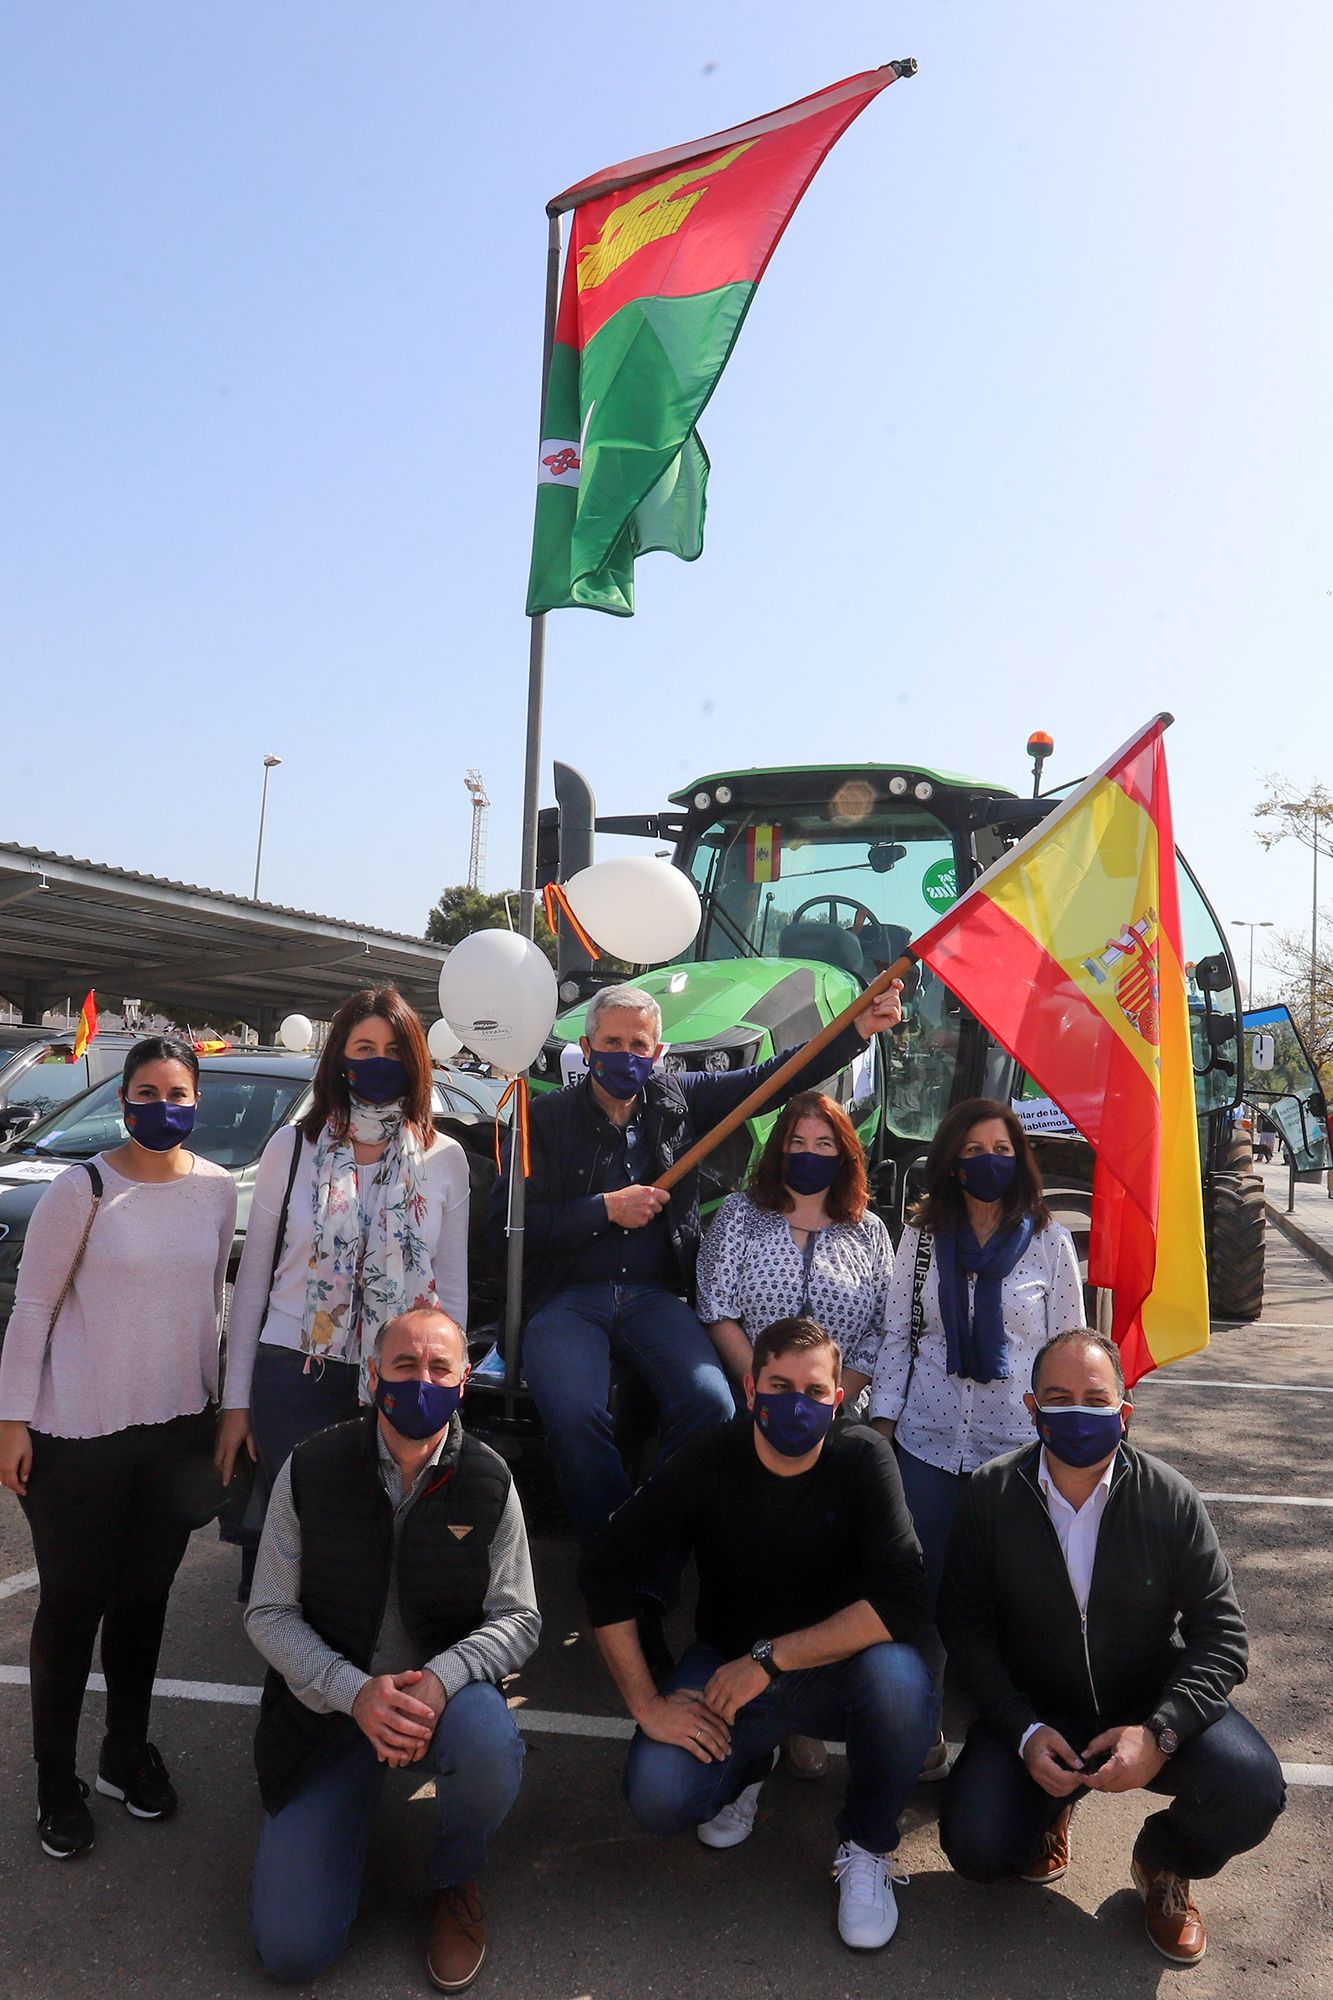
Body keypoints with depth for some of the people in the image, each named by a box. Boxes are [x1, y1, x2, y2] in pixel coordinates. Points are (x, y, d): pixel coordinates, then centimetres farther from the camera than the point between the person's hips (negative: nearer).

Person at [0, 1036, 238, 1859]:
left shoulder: (219, 1190, 0)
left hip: (175, 1429, 4)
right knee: (73, 1604, 8)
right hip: (77, 1434, -4)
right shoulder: (83, 1190, -13)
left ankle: (127, 1754, 35)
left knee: (145, 1599, 15)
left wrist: (215, 1404, 14)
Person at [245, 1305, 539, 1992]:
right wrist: (355, 1692, -23)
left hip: (443, 1692, 0)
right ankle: (357, 1798, 23)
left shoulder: (489, 1480, -8)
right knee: (292, 1951, -8)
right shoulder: (311, 1469, -10)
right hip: (328, 1701, 0)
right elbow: (269, 1615, -6)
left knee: (490, 1748, -35)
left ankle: (455, 1882, 0)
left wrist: (439, 1679, -27)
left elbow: (519, 1619, -6)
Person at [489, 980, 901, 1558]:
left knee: (711, 1403, -27)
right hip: (566, 1298, -2)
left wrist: (857, 1030, -1)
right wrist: (605, 1209, -8)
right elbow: (503, 1227, -3)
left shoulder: (678, 1099, 12)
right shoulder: (547, 1116, 4)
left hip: (655, 1297, 2)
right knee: (576, 1417, -31)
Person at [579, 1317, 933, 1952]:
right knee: (657, 1799, -22)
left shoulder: (862, 1458, -18)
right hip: (726, 1666, 1)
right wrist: (646, 1704, -18)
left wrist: (770, 1659, -28)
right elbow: (605, 1570, -13)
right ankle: (748, 1764, 15)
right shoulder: (709, 1461, -15)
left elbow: (901, 1600, -27)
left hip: (836, 1668, -1)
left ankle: (867, 1849, -4)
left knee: (899, 1677, -33)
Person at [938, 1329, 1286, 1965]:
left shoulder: (1170, 1499, -12)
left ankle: (1162, 1863, 11)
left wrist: (1159, 1732, -25)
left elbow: (1221, 1633, -10)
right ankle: (1051, 1804, 19)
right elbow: (964, 1623, -6)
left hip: (1151, 1703, 0)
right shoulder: (991, 1494, -12)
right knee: (975, 1847, -20)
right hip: (1032, 1711, 0)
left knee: (1251, 1791, -27)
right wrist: (1023, 1733, -18)